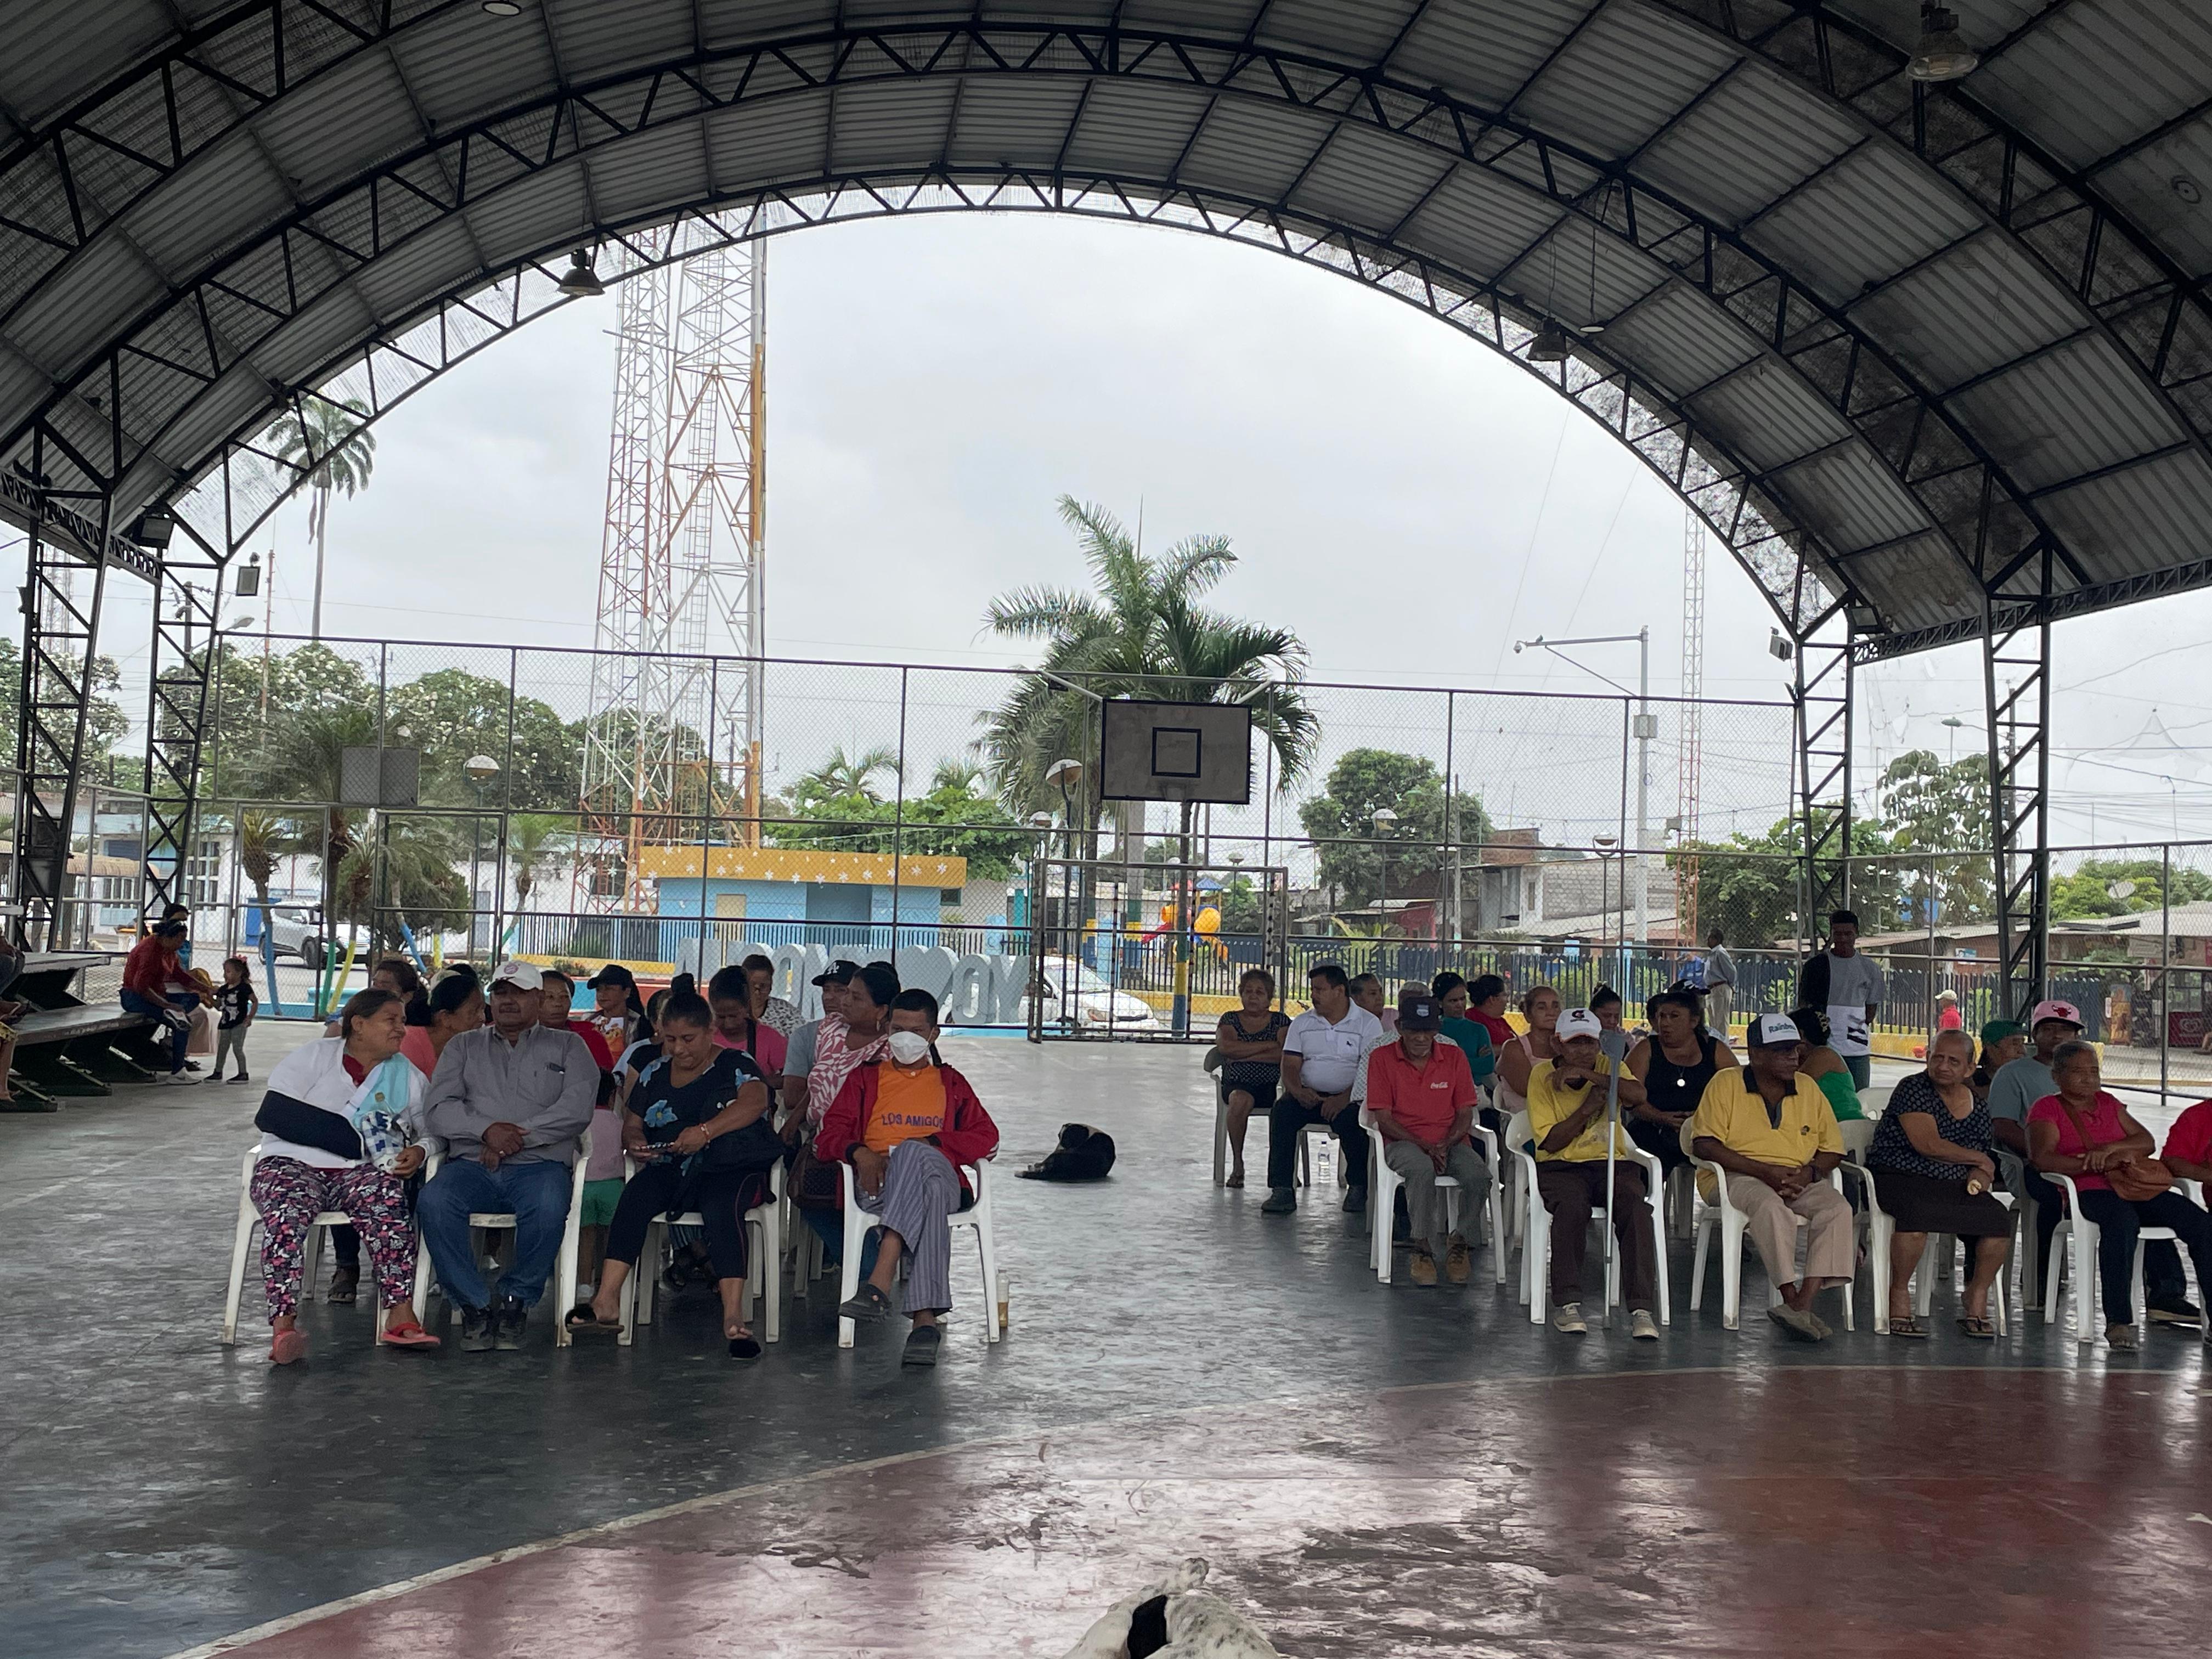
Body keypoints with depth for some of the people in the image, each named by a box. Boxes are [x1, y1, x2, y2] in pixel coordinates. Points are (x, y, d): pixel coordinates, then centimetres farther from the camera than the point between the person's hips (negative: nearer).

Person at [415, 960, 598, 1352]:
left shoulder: (567, 1046, 17)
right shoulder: (464, 1047, 23)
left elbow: (577, 1108, 0)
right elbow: (436, 1110, 7)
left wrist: (518, 1136, -11)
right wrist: (487, 1130, -11)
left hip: (539, 1163, -2)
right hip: (471, 1163, 2)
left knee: (549, 1207, -37)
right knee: (433, 1202, -32)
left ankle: (515, 1299, -16)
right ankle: (475, 1305, -20)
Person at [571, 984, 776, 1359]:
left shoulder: (735, 1064, 2)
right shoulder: (654, 1074, 18)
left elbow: (755, 1102, -18)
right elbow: (631, 1125, 21)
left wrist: (705, 1131, -32)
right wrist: (634, 1142, -5)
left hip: (730, 1172, -4)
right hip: (668, 1172, 4)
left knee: (722, 1207, -37)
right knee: (636, 1194, -29)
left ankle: (734, 1317, -45)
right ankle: (607, 1302, -37)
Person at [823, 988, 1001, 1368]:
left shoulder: (951, 1083, 30)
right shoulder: (865, 1078, 28)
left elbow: (987, 1140, 15)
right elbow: (828, 1137, 14)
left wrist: (931, 1144, -2)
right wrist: (858, 1152, -11)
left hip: (941, 1176, 0)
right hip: (877, 1185, 0)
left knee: (914, 1155, -41)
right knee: (927, 1195, -41)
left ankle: (880, 1283, -55)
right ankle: (925, 1319, -58)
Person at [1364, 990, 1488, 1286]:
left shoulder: (1454, 1056, 8)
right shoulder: (1382, 1058, 1)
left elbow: (1466, 1113, 7)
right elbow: (1383, 1118, -4)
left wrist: (1446, 1144, -12)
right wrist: (1424, 1146, -16)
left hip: (1450, 1141, 2)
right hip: (1404, 1142, -2)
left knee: (1479, 1175, -30)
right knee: (1422, 1169, -38)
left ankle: (1458, 1239, -7)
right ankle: (1423, 1247, -25)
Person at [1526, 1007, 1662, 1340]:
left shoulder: (1607, 1066, 6)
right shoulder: (1543, 1075, 0)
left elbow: (1639, 1096, -18)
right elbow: (1550, 1142, -7)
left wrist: (1586, 1074, -24)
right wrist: (1588, 1107, -15)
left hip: (1613, 1162, 2)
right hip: (1561, 1166, -2)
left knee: (1636, 1207, -29)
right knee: (1572, 1206, -35)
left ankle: (1642, 1309, -31)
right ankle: (1567, 1304, -29)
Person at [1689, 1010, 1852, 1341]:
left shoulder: (1808, 1088, 15)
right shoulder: (1726, 1084, 2)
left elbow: (1832, 1148, 16)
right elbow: (1705, 1144, -9)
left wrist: (1809, 1172, -8)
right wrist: (1765, 1171, -17)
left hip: (1798, 1180, 4)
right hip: (1736, 1177, -4)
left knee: (1838, 1209, -26)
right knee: (1772, 1207, -37)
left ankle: (1804, 1300, -35)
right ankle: (1792, 1300, -34)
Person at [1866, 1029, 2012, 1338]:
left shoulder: (1978, 1107, 14)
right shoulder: (1913, 1089, -5)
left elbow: (1987, 1163, 17)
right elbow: (1929, 1145, -16)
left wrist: (1981, 1177, -9)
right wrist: (1978, 1159, -2)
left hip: (1953, 1186, 5)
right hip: (1898, 1178, -5)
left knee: (1999, 1218, -20)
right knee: (1917, 1214, -38)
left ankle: (1977, 1301, -4)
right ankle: (1899, 1299, -21)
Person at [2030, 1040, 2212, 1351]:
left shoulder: (2108, 1104, 27)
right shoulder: (2046, 1109, 9)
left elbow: (2147, 1142, 18)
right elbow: (2043, 1159, -8)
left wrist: (2110, 1149, -4)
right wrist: (2099, 1165, -14)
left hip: (2132, 1187, 6)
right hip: (2087, 1193, -6)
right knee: (2123, 1220, -41)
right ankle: (2118, 1321, -41)